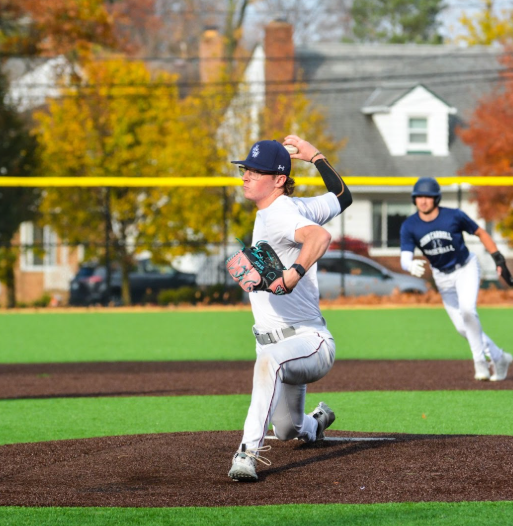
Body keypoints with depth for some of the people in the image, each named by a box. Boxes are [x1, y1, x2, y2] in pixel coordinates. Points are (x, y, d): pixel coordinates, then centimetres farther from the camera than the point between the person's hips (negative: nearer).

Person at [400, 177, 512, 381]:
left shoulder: (454, 216, -21)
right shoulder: (409, 226, -16)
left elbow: (480, 233, -6)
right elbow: (404, 259, -23)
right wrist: (411, 265, -48)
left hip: (466, 268, -4)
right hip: (442, 276, 4)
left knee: (467, 310, -28)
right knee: (462, 327, 4)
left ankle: (480, 361, -14)